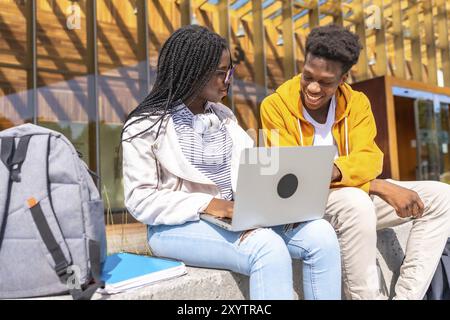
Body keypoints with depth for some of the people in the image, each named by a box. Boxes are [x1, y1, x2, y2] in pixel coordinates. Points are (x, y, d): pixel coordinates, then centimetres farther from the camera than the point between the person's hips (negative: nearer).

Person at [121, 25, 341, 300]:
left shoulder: (223, 116, 13)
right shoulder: (147, 125, -5)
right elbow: (141, 199, -10)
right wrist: (206, 204, -20)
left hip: (236, 216, 6)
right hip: (179, 225, -6)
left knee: (320, 234, -12)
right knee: (268, 248, -32)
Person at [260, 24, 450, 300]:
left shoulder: (357, 103, 2)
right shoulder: (276, 106, -11)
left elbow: (369, 159, -11)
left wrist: (332, 171, -36)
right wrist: (379, 187, -22)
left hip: (355, 198, 5)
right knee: (356, 201, -36)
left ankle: (407, 295, -12)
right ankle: (368, 296, -19)